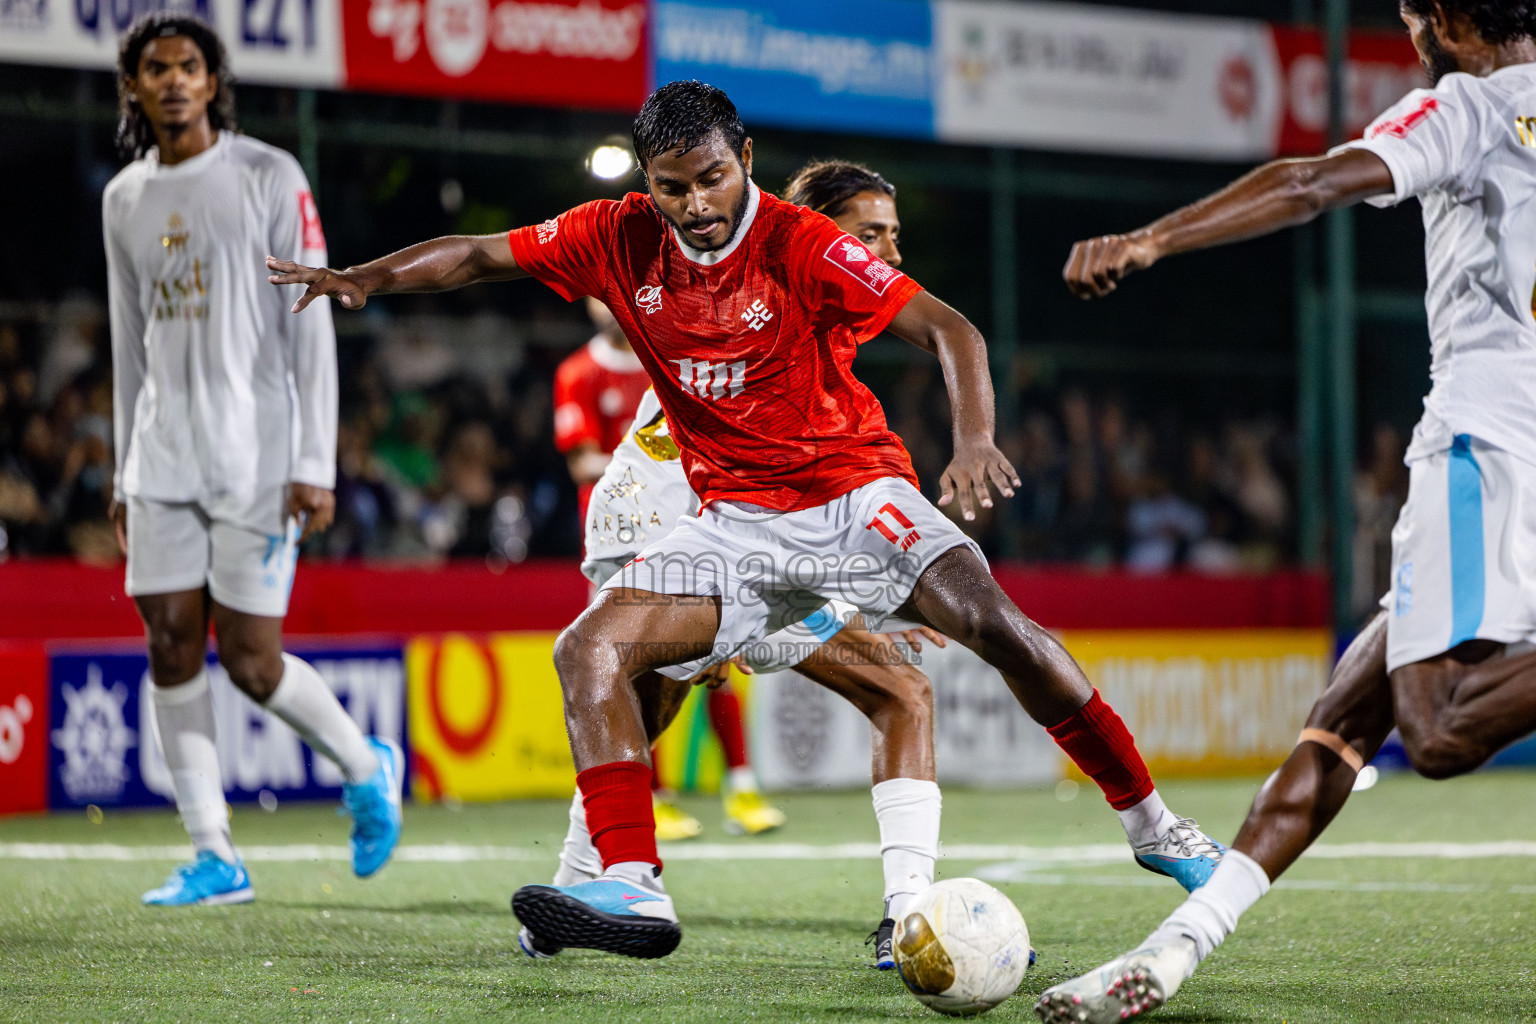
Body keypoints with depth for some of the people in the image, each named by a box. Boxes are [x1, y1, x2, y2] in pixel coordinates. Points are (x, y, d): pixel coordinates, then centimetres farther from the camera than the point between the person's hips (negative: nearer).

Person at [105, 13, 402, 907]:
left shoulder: (268, 178, -4)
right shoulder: (125, 200, 12)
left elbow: (312, 328, -7)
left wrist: (317, 466, -13)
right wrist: (126, 476, 17)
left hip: (256, 456, -5)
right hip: (163, 459, 5)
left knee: (249, 659, -7)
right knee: (171, 646, -1)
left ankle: (367, 766, 20)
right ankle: (216, 858, 4)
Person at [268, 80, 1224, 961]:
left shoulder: (802, 244, -15)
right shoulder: (620, 239, -1)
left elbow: (949, 329, -21)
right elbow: (481, 255, 12)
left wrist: (975, 438, -38)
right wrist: (365, 277, 0)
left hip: (854, 496, -4)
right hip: (734, 521, 4)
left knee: (993, 621, -25)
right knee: (591, 648, -16)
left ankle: (1149, 821, -10)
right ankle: (633, 891, -22)